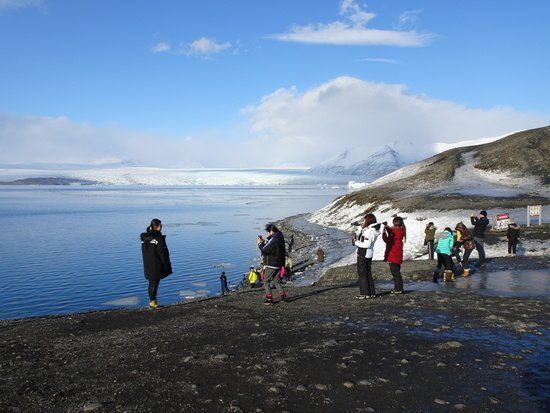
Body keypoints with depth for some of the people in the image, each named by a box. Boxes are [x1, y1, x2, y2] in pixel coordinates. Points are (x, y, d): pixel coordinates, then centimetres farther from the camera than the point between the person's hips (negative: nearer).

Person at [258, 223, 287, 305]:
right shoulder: (280, 239, 11)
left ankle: (269, 299, -1)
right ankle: (283, 297, 14)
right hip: (279, 264, 9)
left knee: (266, 281, 2)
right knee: (276, 281, 18)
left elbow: (265, 250, -20)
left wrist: (260, 243, -6)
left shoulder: (273, 240, -19)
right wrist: (263, 241, 14)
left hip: (271, 265, -9)